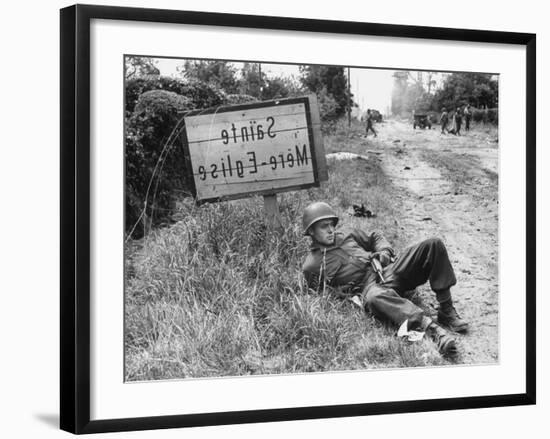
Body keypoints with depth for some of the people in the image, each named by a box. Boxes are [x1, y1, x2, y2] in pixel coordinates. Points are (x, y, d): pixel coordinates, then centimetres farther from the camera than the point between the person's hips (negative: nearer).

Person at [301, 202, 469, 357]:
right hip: (368, 286, -6)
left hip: (389, 270, 6)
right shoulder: (311, 266, 7)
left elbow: (375, 237, 33)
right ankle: (433, 329, -55)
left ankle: (446, 311, -17)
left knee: (433, 245, -13)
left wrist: (384, 251, 11)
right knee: (375, 298, -46)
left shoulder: (347, 236, 23)